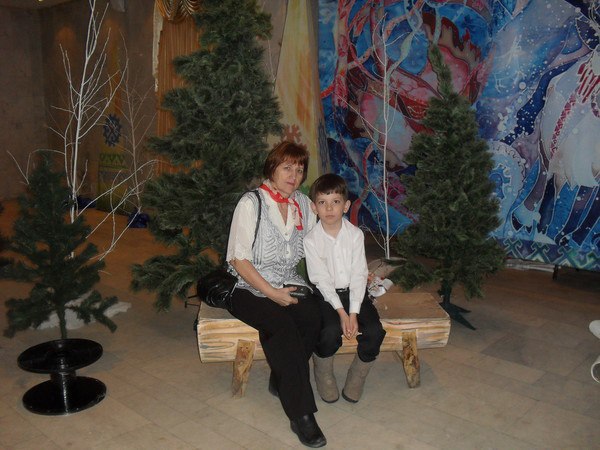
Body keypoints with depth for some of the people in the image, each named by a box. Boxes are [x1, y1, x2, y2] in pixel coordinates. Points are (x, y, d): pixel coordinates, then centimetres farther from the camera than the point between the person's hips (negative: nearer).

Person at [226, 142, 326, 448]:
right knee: (283, 326, -31)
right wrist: (271, 293, -19)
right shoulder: (251, 203, -7)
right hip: (251, 290, -4)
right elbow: (239, 260, -12)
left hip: (289, 286, 5)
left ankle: (281, 381, -2)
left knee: (313, 317, -26)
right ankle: (301, 414, -21)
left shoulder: (304, 205, 10)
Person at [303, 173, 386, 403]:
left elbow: (358, 275, -6)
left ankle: (357, 376, 9)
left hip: (354, 292, 2)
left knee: (375, 331, -20)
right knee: (331, 331, -29)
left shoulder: (355, 234, -3)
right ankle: (324, 375, 4)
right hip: (327, 295, -2)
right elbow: (322, 279, -11)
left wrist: (353, 313, -16)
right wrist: (341, 312, -19)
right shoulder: (311, 239, -8)